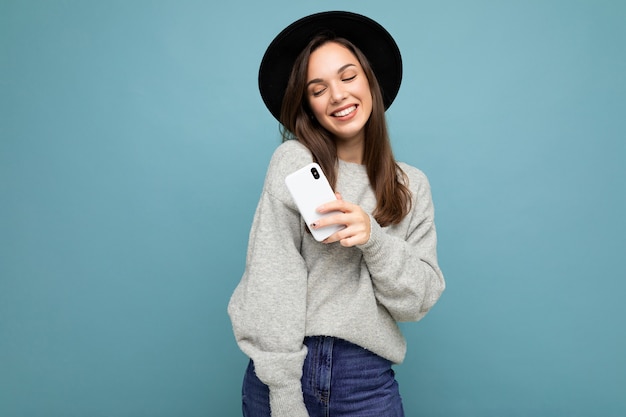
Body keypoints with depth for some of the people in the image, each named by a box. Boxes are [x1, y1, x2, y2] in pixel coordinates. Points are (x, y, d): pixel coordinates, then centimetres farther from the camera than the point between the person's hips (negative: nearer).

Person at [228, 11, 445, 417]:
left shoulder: (412, 185, 3)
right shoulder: (294, 160, -7)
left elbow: (420, 299, -1)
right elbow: (272, 280, -13)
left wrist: (374, 238, -18)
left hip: (369, 381, 3)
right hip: (286, 373, -2)